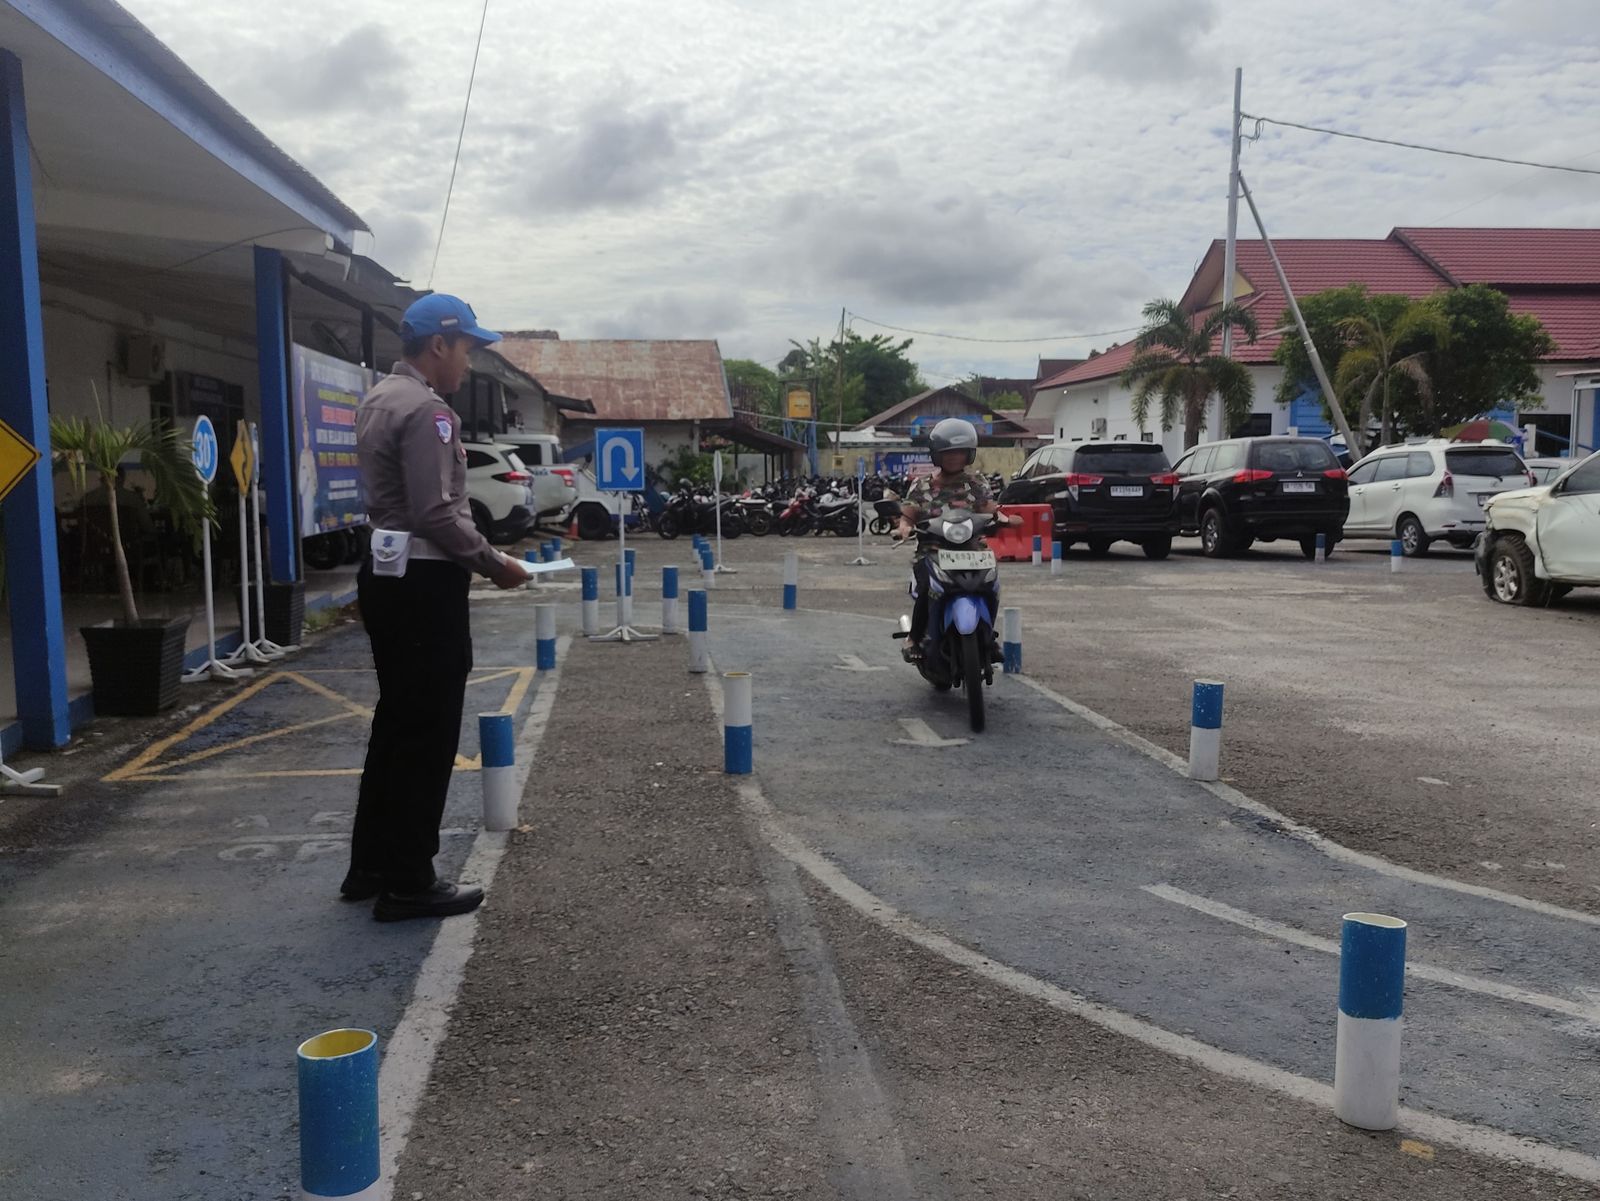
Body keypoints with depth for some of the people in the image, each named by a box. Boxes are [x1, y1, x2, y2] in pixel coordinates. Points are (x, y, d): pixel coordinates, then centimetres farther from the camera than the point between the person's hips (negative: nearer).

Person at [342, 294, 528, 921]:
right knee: (427, 732, -1)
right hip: (422, 583, -10)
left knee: (396, 722, 18)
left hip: (386, 573, 10)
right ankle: (407, 883, 9)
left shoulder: (379, 398, 15)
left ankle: (371, 866, 28)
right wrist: (494, 563, -11)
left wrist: (476, 558, 18)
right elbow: (438, 515, -23)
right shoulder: (425, 410, -17)